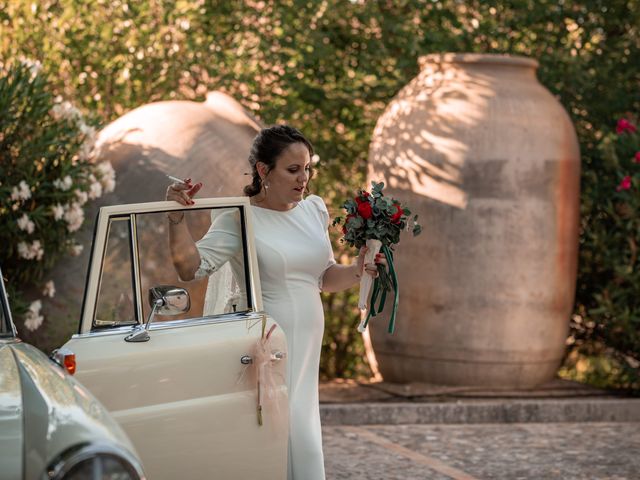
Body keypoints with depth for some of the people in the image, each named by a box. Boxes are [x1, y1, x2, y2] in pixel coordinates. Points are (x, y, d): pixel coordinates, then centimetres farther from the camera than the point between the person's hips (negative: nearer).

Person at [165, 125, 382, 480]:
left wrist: (357, 271, 1)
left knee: (300, 432, 8)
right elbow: (190, 267, -13)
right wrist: (176, 217, -24)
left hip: (306, 343, 6)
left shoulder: (314, 209, 11)